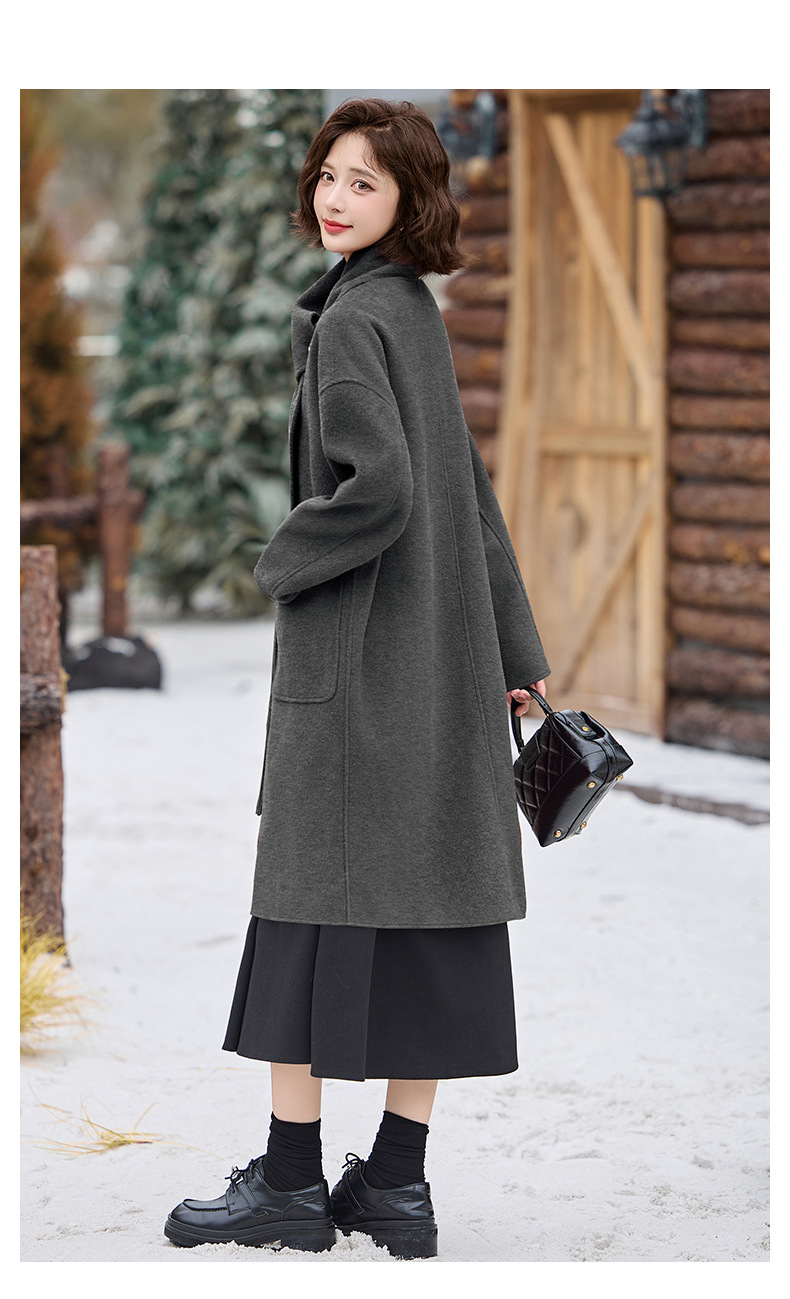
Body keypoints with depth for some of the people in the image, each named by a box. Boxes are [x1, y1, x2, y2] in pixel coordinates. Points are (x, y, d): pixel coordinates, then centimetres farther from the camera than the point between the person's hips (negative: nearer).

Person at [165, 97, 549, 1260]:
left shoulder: (352, 319, -13)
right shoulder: (418, 312, 13)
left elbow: (376, 489, -24)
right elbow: (471, 494, 18)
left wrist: (282, 564, -6)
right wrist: (515, 654, 22)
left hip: (350, 658, -8)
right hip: (440, 663, 8)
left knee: (313, 909, 0)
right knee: (425, 919, 7)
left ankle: (292, 1182, 5)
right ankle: (396, 1185, 13)